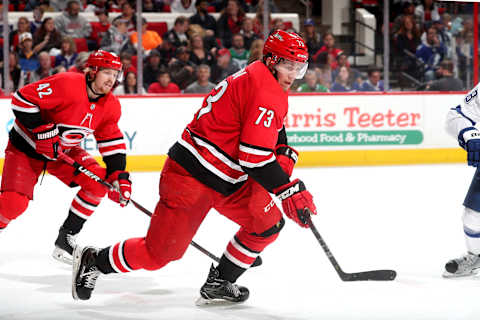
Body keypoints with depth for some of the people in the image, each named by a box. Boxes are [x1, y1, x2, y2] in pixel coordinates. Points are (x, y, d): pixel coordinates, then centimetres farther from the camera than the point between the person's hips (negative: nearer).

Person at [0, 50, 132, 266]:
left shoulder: (110, 106, -6)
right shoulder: (66, 84, -29)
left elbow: (111, 141, 3)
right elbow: (22, 99, -28)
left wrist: (119, 175, -8)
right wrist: (42, 130, -31)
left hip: (65, 151, 7)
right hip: (27, 147, -7)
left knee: (98, 182, -10)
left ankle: (66, 239, 3)